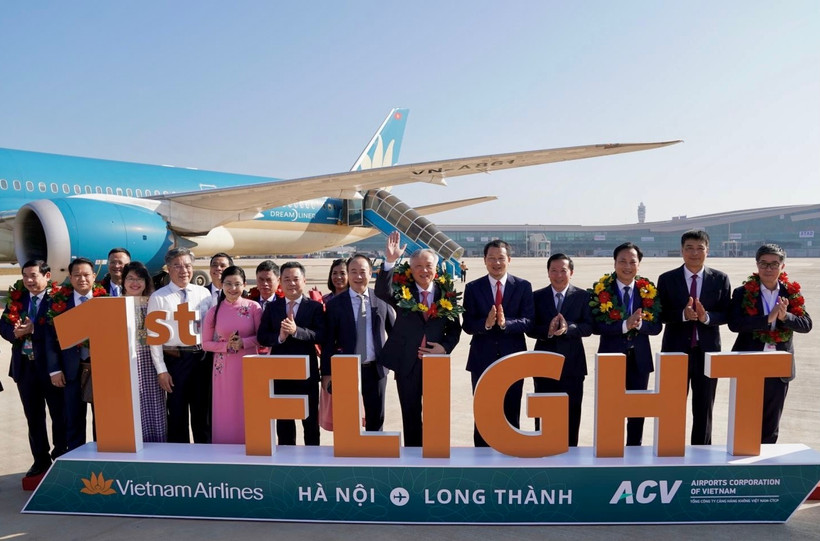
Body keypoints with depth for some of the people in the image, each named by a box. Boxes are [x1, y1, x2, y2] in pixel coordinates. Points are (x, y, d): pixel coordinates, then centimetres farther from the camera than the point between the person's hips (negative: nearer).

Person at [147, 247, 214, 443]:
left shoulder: (204, 293, 6)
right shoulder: (158, 298, -2)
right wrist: (161, 370, -8)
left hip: (202, 357, 3)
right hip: (175, 359, -3)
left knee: (202, 412, 14)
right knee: (177, 415, 7)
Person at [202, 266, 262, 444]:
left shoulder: (253, 307, -3)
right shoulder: (214, 311, 0)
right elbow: (206, 343, 3)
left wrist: (243, 342, -16)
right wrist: (226, 345, -12)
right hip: (224, 368, 1)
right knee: (226, 414, 6)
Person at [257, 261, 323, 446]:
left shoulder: (315, 307, -2)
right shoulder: (272, 307, 7)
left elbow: (320, 335, -13)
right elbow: (261, 337, 1)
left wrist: (296, 330, -26)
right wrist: (279, 337, -18)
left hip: (306, 372, -2)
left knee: (310, 420, 9)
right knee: (283, 420, 13)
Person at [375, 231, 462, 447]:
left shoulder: (446, 294, 1)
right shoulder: (402, 292, -5)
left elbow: (455, 328, 8)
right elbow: (381, 292, -27)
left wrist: (445, 347, -11)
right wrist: (390, 261, -39)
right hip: (407, 363, -1)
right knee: (410, 414, 11)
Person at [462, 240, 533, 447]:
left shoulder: (523, 286, 0)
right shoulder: (473, 288, 0)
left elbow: (529, 321, -8)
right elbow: (468, 325, -5)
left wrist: (505, 323, -26)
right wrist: (486, 324, -25)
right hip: (482, 360, 0)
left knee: (512, 415, 12)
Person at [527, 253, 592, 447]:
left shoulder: (582, 296, 1)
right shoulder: (537, 296, 3)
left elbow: (588, 327, -7)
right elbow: (530, 329, -2)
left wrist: (568, 328, -25)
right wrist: (548, 331, -22)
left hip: (572, 363, 0)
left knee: (572, 411, 9)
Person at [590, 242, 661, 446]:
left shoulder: (649, 291, 1)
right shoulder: (601, 289, -6)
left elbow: (656, 327, -2)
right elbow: (596, 326, -13)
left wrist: (638, 324, -23)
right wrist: (625, 325, -25)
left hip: (639, 358, 3)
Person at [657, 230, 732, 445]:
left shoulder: (720, 279, 1)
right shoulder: (667, 279, -1)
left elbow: (726, 314, -1)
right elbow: (661, 314, -4)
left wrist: (706, 316, -21)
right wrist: (682, 315, -22)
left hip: (707, 351, 1)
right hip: (676, 350, -1)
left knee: (704, 408, 12)